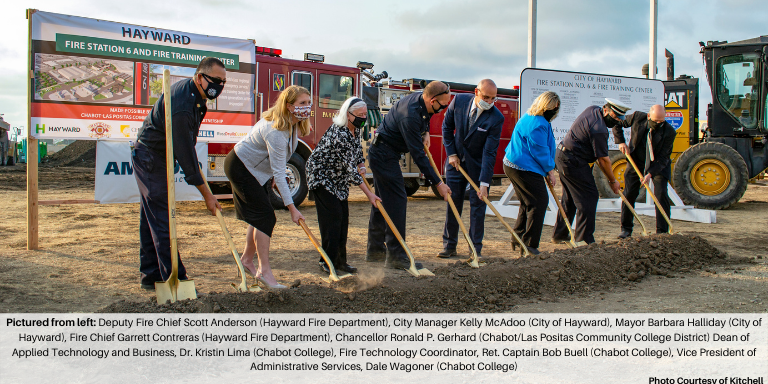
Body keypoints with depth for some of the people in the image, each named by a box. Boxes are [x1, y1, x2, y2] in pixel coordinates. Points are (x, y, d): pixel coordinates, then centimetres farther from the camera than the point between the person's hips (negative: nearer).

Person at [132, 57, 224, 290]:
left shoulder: (190, 90, 1)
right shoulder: (182, 106, -30)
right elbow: (185, 154, -28)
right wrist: (206, 194, -23)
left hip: (157, 157, 10)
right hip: (149, 158, -10)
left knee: (151, 217, 13)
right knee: (161, 219, -10)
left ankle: (150, 275, 20)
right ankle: (174, 280, -8)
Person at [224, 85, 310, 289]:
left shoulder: (293, 123, -6)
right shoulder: (276, 131, -34)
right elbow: (279, 173, -34)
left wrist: (273, 176, 17)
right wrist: (291, 207, -34)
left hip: (256, 168, 10)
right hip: (241, 167, -10)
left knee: (260, 216, 13)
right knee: (265, 216, -14)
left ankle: (247, 260, 28)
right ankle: (264, 271, -9)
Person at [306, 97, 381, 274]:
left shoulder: (356, 129, -3)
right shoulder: (339, 133, -30)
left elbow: (358, 149, 16)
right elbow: (349, 167, -30)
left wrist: (361, 165, -8)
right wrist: (368, 193, -27)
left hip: (338, 178, 9)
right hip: (321, 175, -9)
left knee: (343, 216, 5)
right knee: (333, 215, -13)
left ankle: (340, 260, 13)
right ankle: (328, 261, -4)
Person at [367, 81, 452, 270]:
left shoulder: (420, 98, -1)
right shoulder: (410, 116, -30)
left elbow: (425, 116, 27)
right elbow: (418, 155, -29)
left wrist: (425, 132, 8)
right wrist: (438, 183, -25)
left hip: (380, 153, 10)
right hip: (384, 155, -10)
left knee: (382, 200, 14)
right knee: (397, 200, -11)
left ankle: (375, 250, 23)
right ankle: (395, 255, -8)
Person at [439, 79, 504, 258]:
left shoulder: (496, 118, -20)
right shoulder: (459, 101, -12)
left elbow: (490, 153, -22)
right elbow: (447, 127, 4)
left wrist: (484, 183, -26)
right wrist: (451, 153, -2)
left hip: (479, 164, -2)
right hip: (457, 160, 2)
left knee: (478, 205, 0)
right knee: (452, 202, 5)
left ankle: (476, 249, 11)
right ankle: (449, 246, 15)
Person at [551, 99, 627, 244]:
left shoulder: (593, 109, 7)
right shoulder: (599, 130, -23)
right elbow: (603, 160, -16)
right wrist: (613, 181, -4)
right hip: (573, 162, -11)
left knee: (569, 197, 17)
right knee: (589, 197, -6)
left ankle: (559, 235, 23)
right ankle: (584, 239, -4)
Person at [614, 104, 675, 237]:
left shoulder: (669, 132, -24)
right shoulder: (637, 117, -19)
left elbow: (662, 158, -22)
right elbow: (617, 124, -2)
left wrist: (650, 174, -32)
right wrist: (621, 142, -13)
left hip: (658, 164, -2)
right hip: (636, 161, 2)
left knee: (661, 194, -14)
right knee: (629, 194, -2)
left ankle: (662, 231, -6)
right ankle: (626, 229, 12)